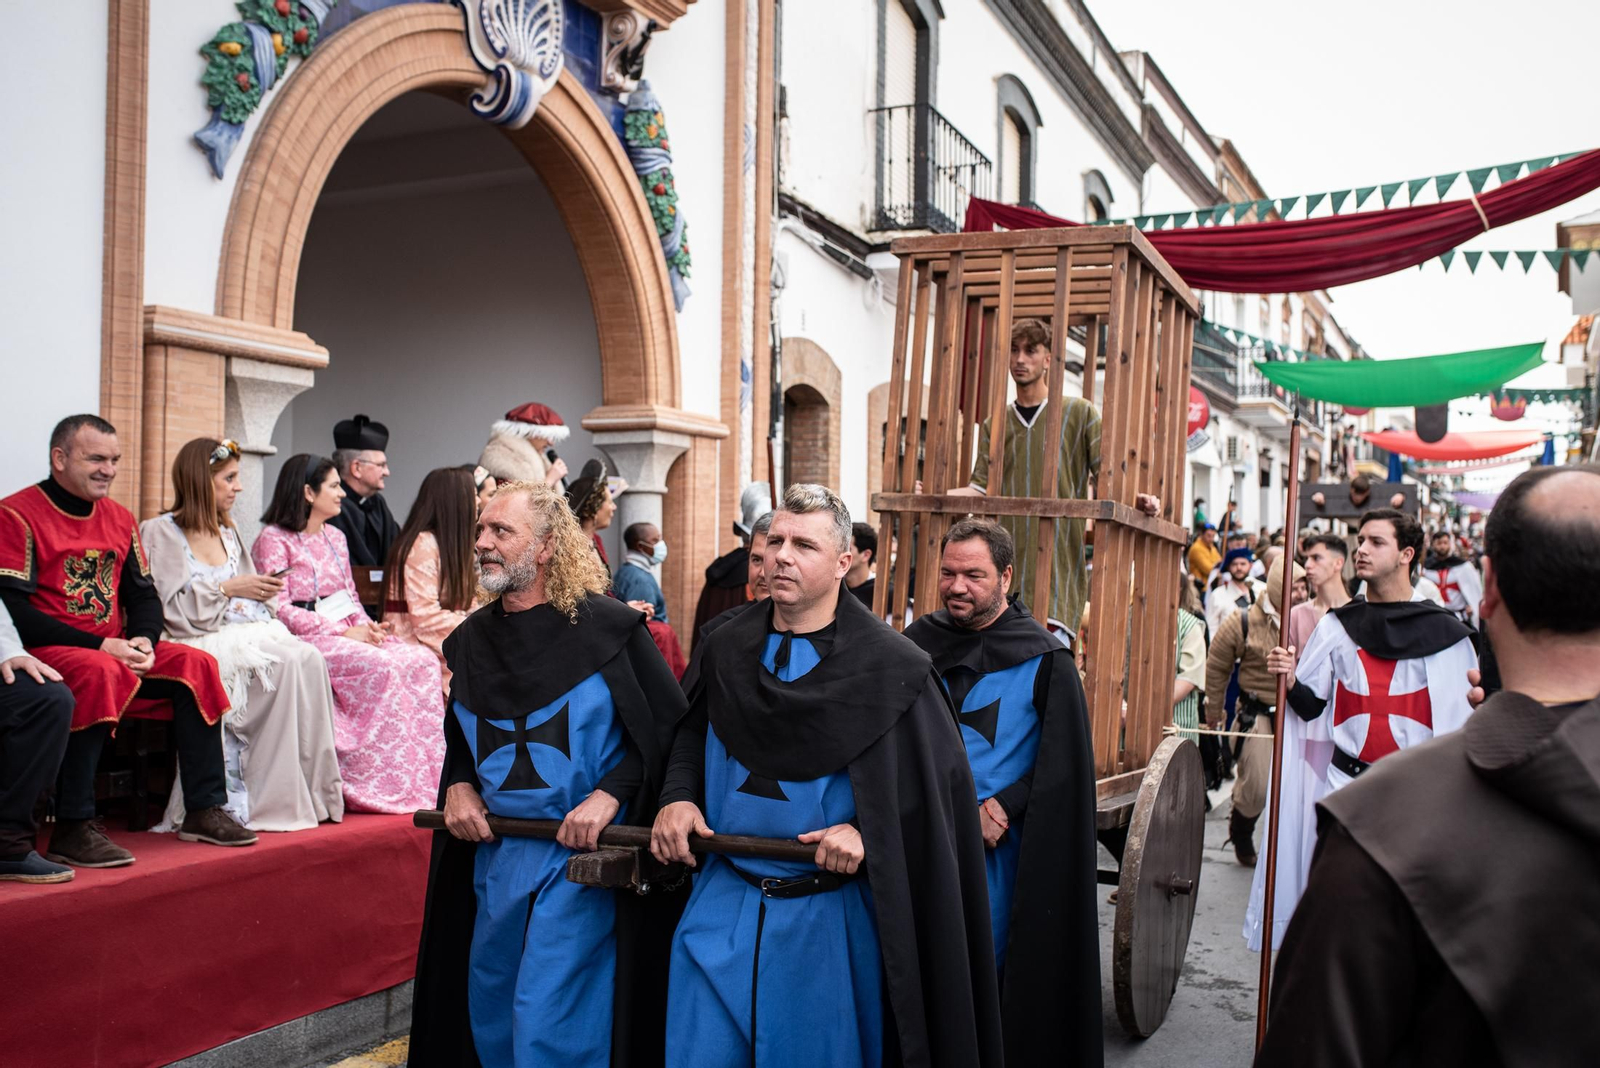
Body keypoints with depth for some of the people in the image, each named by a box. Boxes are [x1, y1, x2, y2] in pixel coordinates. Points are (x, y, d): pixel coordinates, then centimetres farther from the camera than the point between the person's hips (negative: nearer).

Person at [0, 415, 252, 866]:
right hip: (45, 650, -7)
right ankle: (72, 829, -31)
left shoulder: (120, 519, 14)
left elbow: (144, 595, 14)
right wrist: (99, 646, -22)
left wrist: (144, 640, -9)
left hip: (114, 649, 7)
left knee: (197, 664, -13)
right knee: (101, 673, -36)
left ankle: (205, 810, -8)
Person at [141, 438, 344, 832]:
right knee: (287, 662, -32)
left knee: (308, 659, -26)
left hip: (248, 632, 6)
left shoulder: (228, 534, 24)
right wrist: (229, 588, -11)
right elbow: (171, 608, -9)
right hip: (200, 642, -6)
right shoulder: (160, 532, 1)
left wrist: (261, 592, 3)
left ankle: (309, 792, -24)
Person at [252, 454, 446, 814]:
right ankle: (384, 785, -26)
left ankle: (424, 779, -22)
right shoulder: (274, 539, -3)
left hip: (348, 634, 7)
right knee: (381, 666, -32)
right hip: (306, 640, -7)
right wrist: (343, 632, -18)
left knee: (423, 660, -19)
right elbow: (279, 609, -12)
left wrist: (366, 625, -1)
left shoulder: (335, 536, 21)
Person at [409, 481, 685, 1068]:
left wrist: (610, 794, -20)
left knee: (548, 1019, -5)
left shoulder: (606, 627, -11)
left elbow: (668, 725, -10)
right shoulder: (471, 640, 6)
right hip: (495, 850, 6)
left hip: (582, 850, -6)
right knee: (488, 1007, 18)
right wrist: (459, 785, 1)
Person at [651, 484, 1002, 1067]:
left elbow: (939, 781, -8)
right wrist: (676, 797, -2)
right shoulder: (726, 648, 2)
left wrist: (869, 832, -20)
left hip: (828, 916, -3)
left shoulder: (889, 668, -11)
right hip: (722, 905, 3)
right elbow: (691, 735, 16)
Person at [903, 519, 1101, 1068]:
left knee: (1004, 972, 3)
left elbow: (1063, 765, -6)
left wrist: (999, 810, -16)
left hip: (1007, 856, -3)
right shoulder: (918, 643, 4)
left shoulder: (1045, 661, -5)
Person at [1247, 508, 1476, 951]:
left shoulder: (1444, 633, 0)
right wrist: (1291, 680, -11)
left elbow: (1465, 720, 3)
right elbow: (1312, 708, 9)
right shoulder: (1336, 627, 7)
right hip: (1345, 784, 2)